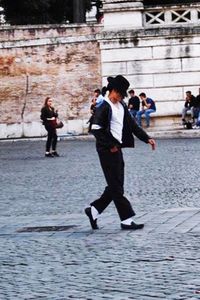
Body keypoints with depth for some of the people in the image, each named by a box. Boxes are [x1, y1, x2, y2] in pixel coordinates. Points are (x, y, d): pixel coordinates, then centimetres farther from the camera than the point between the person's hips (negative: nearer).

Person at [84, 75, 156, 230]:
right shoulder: (103, 107, -13)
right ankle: (126, 220, -1)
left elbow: (132, 124, 16)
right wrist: (110, 146, -16)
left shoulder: (122, 106, 13)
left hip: (117, 148, 9)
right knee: (116, 186, -4)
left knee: (115, 185, 12)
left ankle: (93, 210, 21)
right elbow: (96, 129, -17)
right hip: (107, 151, -9)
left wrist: (147, 138, 6)